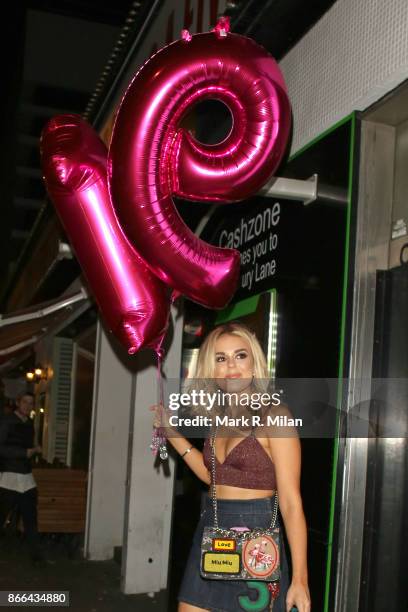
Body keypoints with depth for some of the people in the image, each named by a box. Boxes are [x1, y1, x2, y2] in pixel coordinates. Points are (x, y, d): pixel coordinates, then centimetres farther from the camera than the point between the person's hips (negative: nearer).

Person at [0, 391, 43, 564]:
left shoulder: (30, 424, 14)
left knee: (30, 517, 5)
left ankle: (36, 554, 11)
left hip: (27, 478, 6)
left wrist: (34, 450, 6)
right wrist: (26, 452, -15)